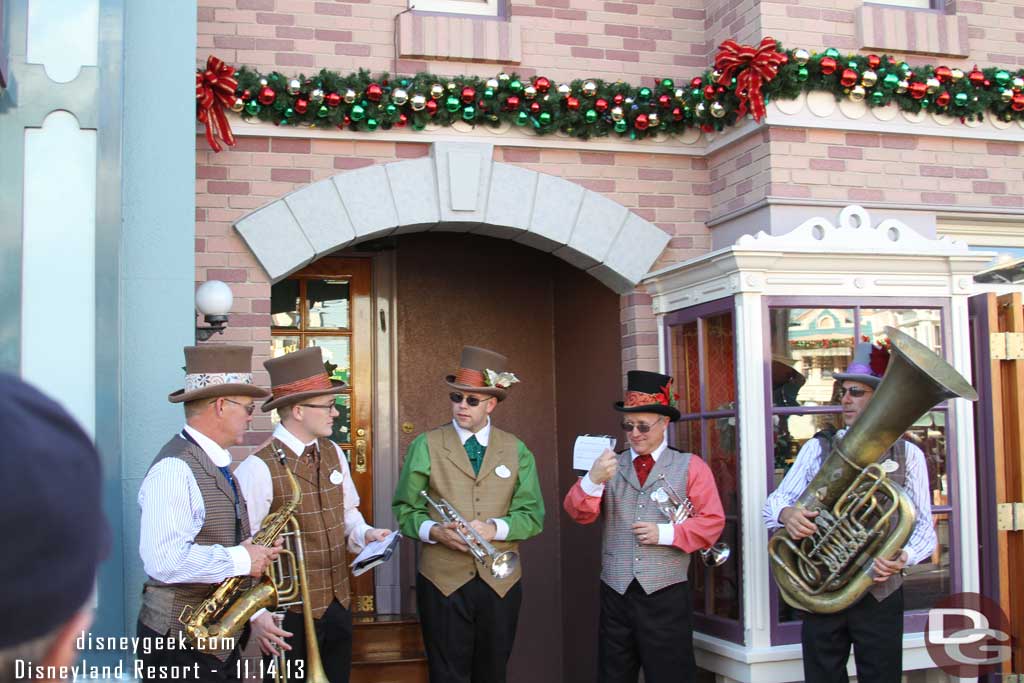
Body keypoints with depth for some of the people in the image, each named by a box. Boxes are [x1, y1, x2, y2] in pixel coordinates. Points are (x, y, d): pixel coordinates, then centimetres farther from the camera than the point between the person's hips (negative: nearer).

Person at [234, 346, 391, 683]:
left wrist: (364, 533, -3)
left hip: (338, 603, 7)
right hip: (290, 614, -7)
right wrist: (258, 614, -21)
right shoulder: (258, 469, -19)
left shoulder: (333, 454, 5)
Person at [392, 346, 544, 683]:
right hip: (443, 582, -2)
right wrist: (435, 531, -18)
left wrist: (494, 528, -17)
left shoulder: (517, 451, 6)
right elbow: (405, 510, 1)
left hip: (500, 583, 2)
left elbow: (533, 515, 0)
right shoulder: (426, 446, 1)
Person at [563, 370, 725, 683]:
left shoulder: (690, 466, 3)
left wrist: (665, 533, -15)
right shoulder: (610, 466, 9)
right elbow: (579, 513, -4)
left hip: (666, 597, -3)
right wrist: (593, 480, -21)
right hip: (616, 594, 3)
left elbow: (712, 523, -5)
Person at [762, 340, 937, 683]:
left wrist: (903, 557, -22)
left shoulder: (908, 454, 3)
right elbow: (775, 500, 0)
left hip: (880, 592, -2)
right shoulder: (818, 447, 7)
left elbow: (923, 524, -2)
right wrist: (786, 513, -24)